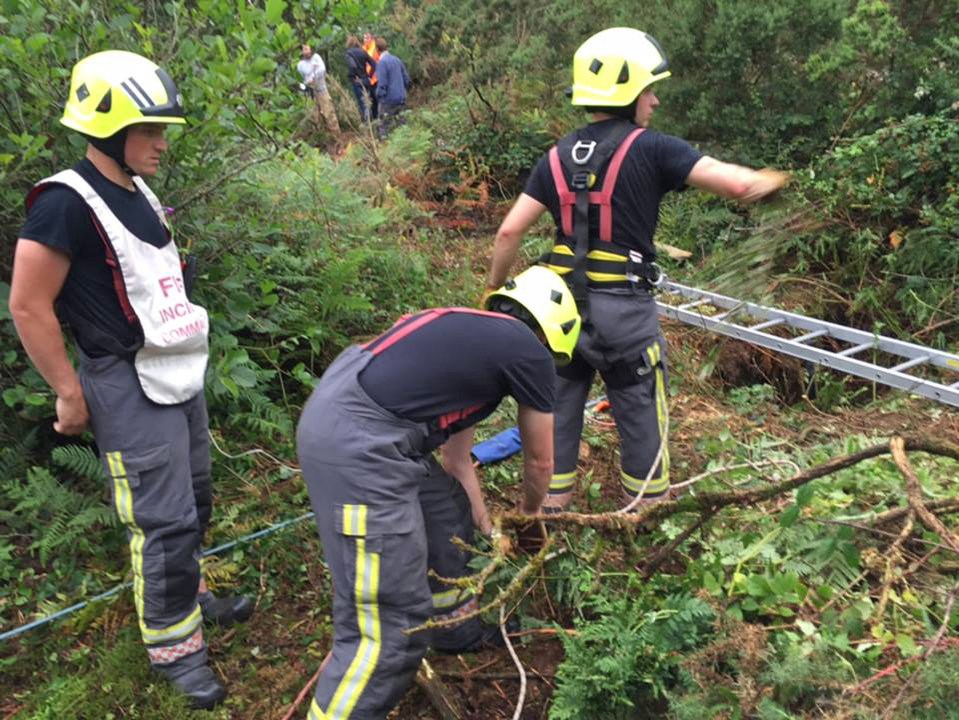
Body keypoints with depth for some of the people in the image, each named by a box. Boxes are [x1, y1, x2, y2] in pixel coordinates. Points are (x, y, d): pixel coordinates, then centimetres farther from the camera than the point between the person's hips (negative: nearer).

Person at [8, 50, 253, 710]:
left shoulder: (139, 193, 8)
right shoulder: (67, 203, -18)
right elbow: (29, 308, -16)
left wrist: (184, 359, 18)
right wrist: (71, 395, -12)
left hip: (179, 374, 8)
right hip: (130, 389, -8)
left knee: (194, 502, 19)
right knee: (165, 522, -1)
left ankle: (189, 595, 40)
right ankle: (175, 647, 16)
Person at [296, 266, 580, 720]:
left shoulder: (474, 338, 26)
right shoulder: (528, 351, 3)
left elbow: (457, 457, 33)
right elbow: (539, 462, 17)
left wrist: (486, 527, 42)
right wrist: (528, 514, 38)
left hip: (341, 414, 10)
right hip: (356, 443, -10)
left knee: (448, 515, 29)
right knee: (389, 626, -4)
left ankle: (455, 628, 49)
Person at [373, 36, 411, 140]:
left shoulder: (382, 62, -16)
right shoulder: (396, 59, 3)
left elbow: (382, 83, -19)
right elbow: (406, 78, 9)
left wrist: (378, 95, -6)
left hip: (389, 100, -6)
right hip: (401, 98, 7)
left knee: (384, 126, 3)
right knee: (399, 121, 19)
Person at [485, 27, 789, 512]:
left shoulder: (558, 157, 5)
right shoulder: (649, 149, -10)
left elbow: (509, 232, 2)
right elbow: (737, 185, -15)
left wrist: (494, 289, 14)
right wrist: (769, 180, 7)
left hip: (563, 301, 5)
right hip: (624, 307, -4)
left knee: (559, 404, 16)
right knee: (640, 412, 10)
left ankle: (551, 503, 28)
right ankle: (648, 508, 23)